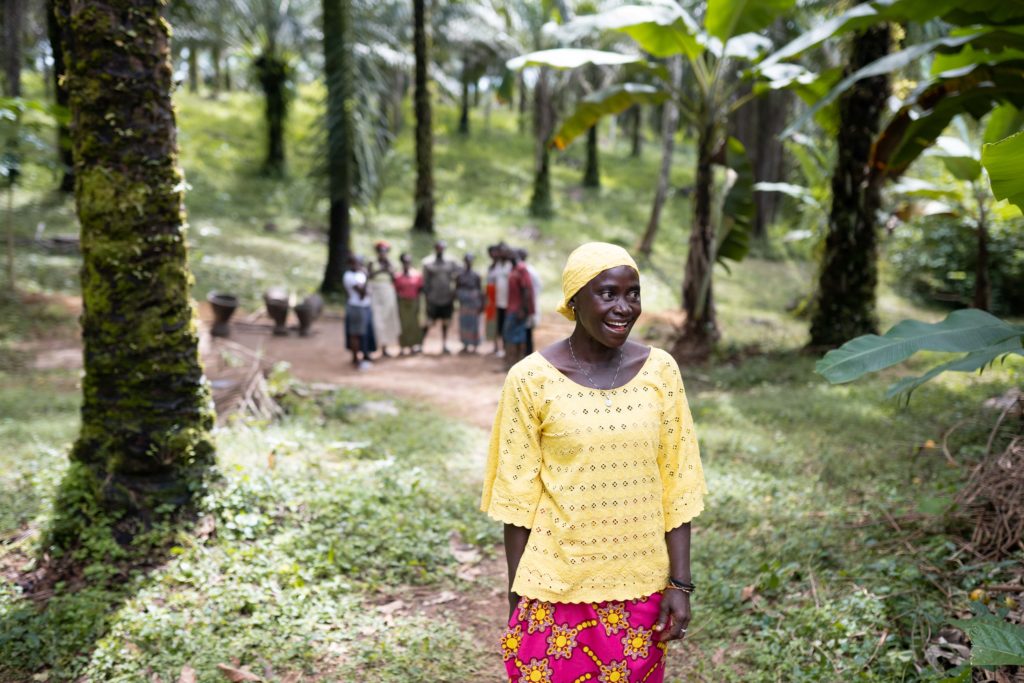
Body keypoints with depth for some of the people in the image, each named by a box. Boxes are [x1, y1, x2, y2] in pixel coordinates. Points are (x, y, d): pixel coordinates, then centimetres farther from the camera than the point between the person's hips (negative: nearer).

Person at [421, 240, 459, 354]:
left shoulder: (451, 263, 5)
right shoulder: (428, 263, -2)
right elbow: (425, 282, -1)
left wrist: (454, 296, 2)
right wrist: (427, 298, -5)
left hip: (447, 299, 3)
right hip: (433, 300, -3)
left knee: (445, 324, 8)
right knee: (429, 324, -4)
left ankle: (444, 346, 16)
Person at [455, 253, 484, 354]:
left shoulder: (476, 276, -4)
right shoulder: (460, 275, 5)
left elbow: (480, 291, -3)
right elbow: (456, 289, 11)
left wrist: (481, 304, -6)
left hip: (473, 304, -3)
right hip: (463, 304, 3)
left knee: (474, 324, -1)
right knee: (463, 324, 6)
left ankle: (474, 346, 5)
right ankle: (465, 346, 14)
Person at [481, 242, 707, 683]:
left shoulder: (660, 370, -2)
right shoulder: (532, 378, -10)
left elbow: (677, 485, 2)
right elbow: (517, 497, -5)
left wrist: (680, 582, -1)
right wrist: (516, 601, -2)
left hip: (639, 589, 3)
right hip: (555, 590, -2)